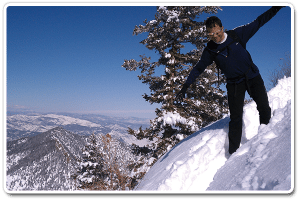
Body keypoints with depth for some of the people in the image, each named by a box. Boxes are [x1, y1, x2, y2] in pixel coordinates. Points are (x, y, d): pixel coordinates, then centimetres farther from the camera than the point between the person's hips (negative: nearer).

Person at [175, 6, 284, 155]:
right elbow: (198, 68, -1)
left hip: (253, 77, 2)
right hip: (234, 84, -1)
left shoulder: (237, 34, -7)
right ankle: (234, 152, 4)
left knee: (264, 108, -2)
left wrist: (276, 8, 4)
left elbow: (257, 23, 4)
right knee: (235, 118, -5)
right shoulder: (210, 50, -8)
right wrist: (185, 87, -4)